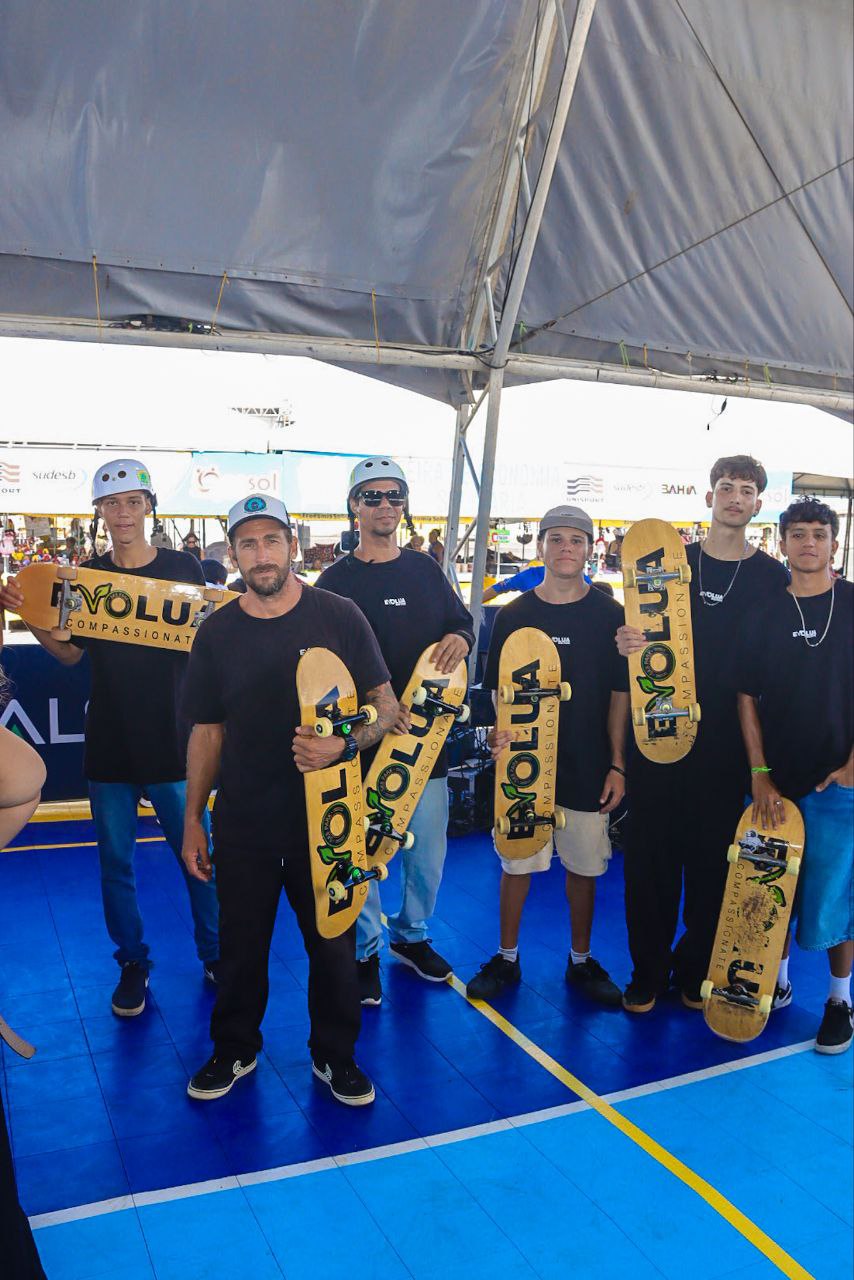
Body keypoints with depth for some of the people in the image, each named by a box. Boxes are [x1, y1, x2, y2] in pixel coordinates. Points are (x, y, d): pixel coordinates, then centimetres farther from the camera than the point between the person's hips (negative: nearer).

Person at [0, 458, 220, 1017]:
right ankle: (133, 963, 29)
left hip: (172, 740, -2)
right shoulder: (86, 576, 5)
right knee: (116, 864, 11)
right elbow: (70, 652, 10)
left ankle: (215, 953, 27)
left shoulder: (183, 568, -2)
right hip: (108, 745, 2)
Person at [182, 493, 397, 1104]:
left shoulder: (338, 616, -6)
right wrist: (193, 819, 6)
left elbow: (387, 705, -3)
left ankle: (335, 1054, 33)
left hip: (324, 817, -1)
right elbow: (207, 732, 8)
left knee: (333, 941, 9)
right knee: (241, 942, 14)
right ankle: (235, 1048, 38)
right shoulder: (217, 633, 1)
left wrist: (345, 745, -22)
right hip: (243, 821, 2)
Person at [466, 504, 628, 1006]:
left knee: (584, 866, 11)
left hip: (588, 767, 0)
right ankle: (507, 959, 26)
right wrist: (503, 731, -13)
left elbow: (620, 693, 2)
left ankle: (582, 960, 30)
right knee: (518, 861, 9)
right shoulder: (514, 615, 1)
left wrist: (617, 764, -1)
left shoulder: (611, 615, 0)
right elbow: (501, 689, 6)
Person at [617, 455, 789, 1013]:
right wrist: (628, 643, -14)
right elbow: (639, 632, 11)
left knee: (711, 858, 7)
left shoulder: (773, 577, 4)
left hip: (726, 744, -1)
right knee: (651, 852, 5)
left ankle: (696, 970, 26)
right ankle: (648, 971, 20)